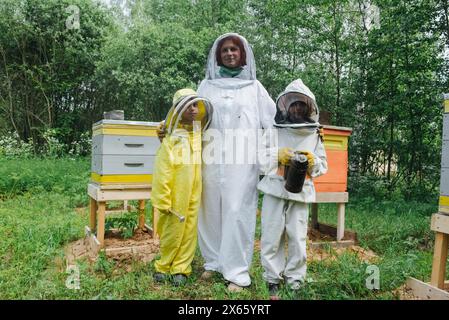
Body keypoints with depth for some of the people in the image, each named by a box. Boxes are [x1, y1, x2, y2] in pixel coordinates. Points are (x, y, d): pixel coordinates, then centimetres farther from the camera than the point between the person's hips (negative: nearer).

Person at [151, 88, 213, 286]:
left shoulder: (198, 133, 5)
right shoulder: (171, 139, -11)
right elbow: (162, 173, -12)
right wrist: (163, 201, -12)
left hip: (194, 195, 5)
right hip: (176, 196, -5)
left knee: (189, 231, 9)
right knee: (172, 231, 6)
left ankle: (180, 268, 22)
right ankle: (163, 266, 26)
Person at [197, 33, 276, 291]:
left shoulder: (253, 86, 11)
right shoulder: (207, 85, 14)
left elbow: (274, 119, 8)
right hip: (212, 157, 2)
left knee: (238, 212, -5)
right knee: (211, 209, 6)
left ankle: (237, 272, 1)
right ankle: (214, 261, 21)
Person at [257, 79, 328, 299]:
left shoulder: (315, 135, 10)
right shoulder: (273, 129, 3)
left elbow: (323, 166, 13)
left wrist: (313, 161, -8)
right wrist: (277, 155, -15)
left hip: (301, 192, 2)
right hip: (274, 190, -1)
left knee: (298, 238, 4)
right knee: (272, 236, 2)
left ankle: (295, 280, 18)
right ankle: (272, 279, 16)